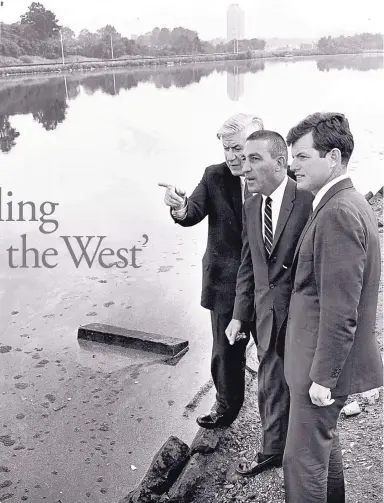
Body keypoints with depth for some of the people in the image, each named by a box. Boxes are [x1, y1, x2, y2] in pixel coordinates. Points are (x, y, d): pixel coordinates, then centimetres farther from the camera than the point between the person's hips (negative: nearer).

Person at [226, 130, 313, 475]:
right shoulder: (251, 207, 4)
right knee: (271, 385, 18)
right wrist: (239, 315, 9)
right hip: (268, 314, 6)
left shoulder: (309, 200, -17)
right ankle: (273, 451, 38)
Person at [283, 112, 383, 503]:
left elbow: (341, 310, -25)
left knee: (303, 457, 4)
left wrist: (322, 376, -19)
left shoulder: (338, 213, -23)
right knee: (324, 441, 25)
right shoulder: (346, 203, 9)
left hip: (324, 362, -10)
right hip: (324, 357, 10)